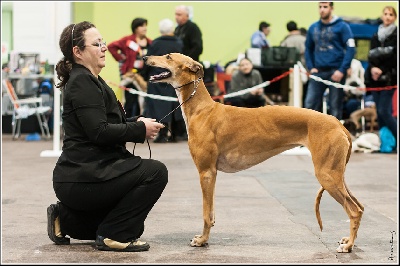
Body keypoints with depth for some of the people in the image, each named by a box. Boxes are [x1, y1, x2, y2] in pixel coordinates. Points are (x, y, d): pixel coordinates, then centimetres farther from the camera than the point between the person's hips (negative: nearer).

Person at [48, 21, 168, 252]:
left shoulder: (91, 80, 17)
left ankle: (65, 218, 18)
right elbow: (99, 131, -23)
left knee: (133, 223, 20)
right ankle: (113, 235, -9)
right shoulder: (82, 82, -14)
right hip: (83, 179, -10)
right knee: (156, 172, -16)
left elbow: (108, 121, 22)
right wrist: (141, 129, -15)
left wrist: (136, 122, 4)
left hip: (84, 176, 10)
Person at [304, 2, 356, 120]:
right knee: (310, 103, -5)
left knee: (335, 106, 2)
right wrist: (311, 67, 5)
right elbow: (308, 49, 20)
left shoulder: (341, 26, -3)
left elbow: (351, 48, -8)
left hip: (336, 72, -4)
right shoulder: (313, 28, 10)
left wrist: (342, 70, -15)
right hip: (318, 72, 4)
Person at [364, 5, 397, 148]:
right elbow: (371, 56, 10)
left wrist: (382, 70, -12)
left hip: (389, 78, -6)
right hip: (375, 79, 6)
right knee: (380, 112, 6)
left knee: (384, 111, -14)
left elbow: (395, 58, -7)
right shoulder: (376, 36, 16)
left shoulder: (396, 35, 0)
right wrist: (372, 68, -9)